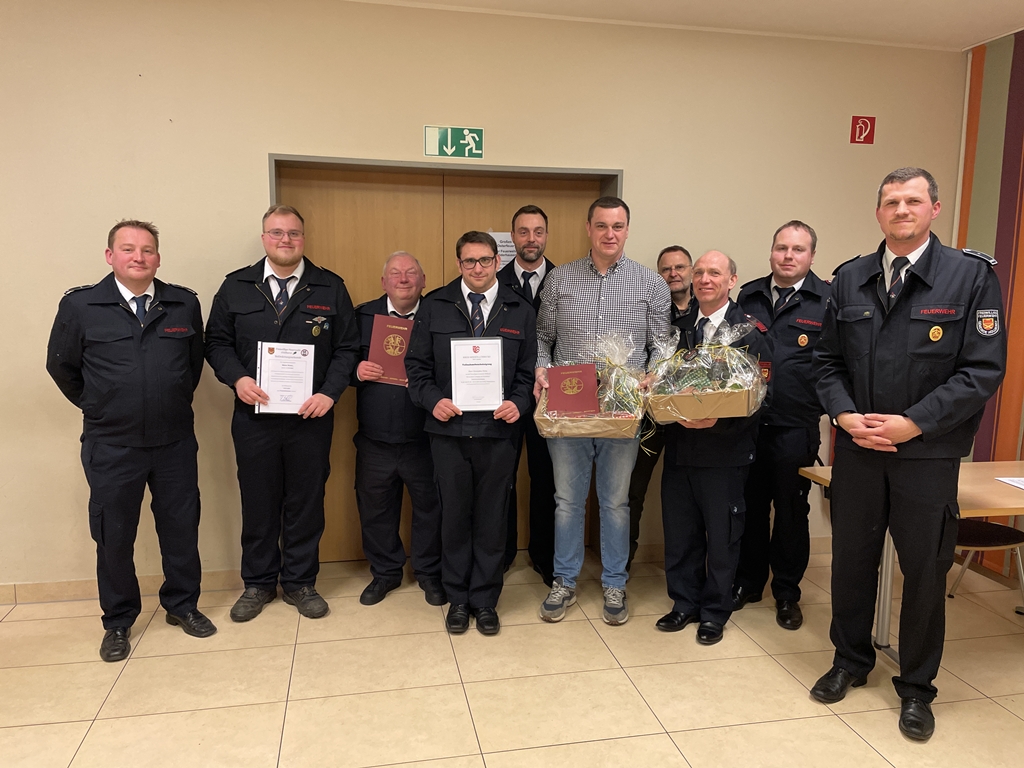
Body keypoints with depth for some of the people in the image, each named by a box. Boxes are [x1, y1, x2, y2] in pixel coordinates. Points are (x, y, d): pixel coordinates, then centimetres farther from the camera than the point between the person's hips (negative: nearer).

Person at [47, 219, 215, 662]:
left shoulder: (184, 304, 0)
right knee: (113, 536, 10)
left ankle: (182, 605, 31)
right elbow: (61, 365, 7)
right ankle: (118, 622, 28)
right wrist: (97, 407, 11)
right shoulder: (80, 305, -4)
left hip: (175, 442, 2)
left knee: (181, 527, 11)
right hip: (111, 446, -1)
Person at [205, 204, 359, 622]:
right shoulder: (235, 286, 5)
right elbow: (217, 342, 8)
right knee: (258, 503, 11)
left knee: (306, 502, 9)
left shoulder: (331, 287, 2)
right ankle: (258, 583, 29)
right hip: (253, 418, 1)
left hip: (311, 416, 0)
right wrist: (237, 378, -10)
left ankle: (300, 582, 26)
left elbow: (347, 348, 1)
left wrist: (330, 392, -12)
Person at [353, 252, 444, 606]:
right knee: (375, 509, 14)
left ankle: (429, 573, 32)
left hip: (424, 440, -1)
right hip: (375, 441, 2)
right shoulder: (362, 316, 5)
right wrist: (356, 371, -13)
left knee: (430, 507, 11)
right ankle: (385, 572, 35)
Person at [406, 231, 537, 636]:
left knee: (492, 518, 9)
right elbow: (416, 364, 4)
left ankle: (485, 601, 25)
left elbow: (528, 372, 6)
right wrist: (433, 400, -12)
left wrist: (518, 404, -11)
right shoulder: (434, 306, 3)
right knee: (454, 515, 10)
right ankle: (457, 599, 27)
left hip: (499, 431, 0)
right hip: (449, 429, 0)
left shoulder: (520, 311, 5)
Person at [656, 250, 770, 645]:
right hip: (679, 446, 4)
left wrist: (718, 419, -24)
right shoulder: (678, 328, 11)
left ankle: (715, 611, 25)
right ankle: (684, 602, 29)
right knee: (679, 532, 11)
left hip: (725, 449, -4)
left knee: (721, 535, 8)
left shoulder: (750, 332, -4)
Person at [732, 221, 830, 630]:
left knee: (791, 511, 10)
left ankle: (787, 593, 26)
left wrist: (832, 407, -14)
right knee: (750, 506, 13)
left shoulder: (828, 301, -2)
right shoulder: (748, 296, 9)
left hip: (796, 427, -3)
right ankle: (748, 582, 30)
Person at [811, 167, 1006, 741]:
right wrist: (844, 414, -7)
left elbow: (984, 369, -9)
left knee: (925, 571, 9)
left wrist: (914, 422, -16)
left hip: (928, 453, -3)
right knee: (852, 559, 14)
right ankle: (851, 661, 35)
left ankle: (917, 687, 28)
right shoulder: (851, 279, 6)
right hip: (857, 449, 3)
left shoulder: (972, 275, -5)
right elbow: (828, 360, 9)